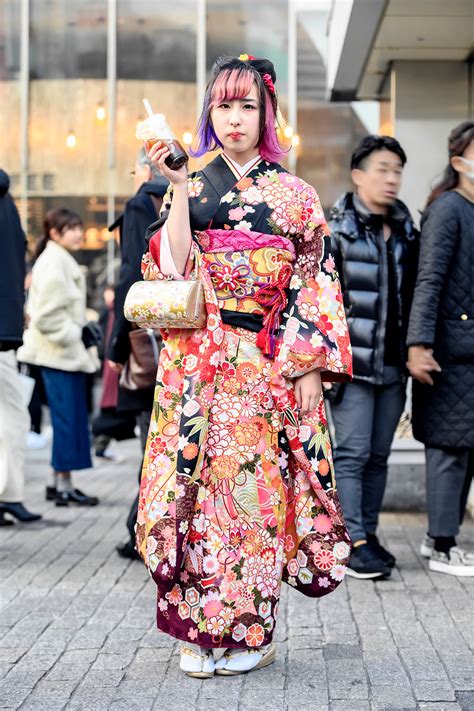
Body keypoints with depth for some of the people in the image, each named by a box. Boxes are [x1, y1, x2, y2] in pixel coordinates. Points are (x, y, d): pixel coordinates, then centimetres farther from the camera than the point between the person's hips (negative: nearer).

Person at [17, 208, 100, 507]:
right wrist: (78, 334, -16)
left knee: (69, 418, 12)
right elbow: (47, 317, -20)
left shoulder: (62, 260, 17)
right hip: (60, 354, -10)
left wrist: (85, 331, 14)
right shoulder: (53, 263, -14)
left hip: (68, 351, 10)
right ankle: (63, 485, -1)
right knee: (67, 417, -7)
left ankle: (61, 482, 18)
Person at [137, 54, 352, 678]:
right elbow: (171, 268, -4)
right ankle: (200, 631, 9)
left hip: (268, 363, 0)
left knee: (256, 480, -1)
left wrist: (311, 367, -4)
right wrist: (179, 187, -10)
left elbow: (314, 285, 4)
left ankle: (252, 632, 12)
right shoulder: (190, 185, 9)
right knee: (198, 474, -2)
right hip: (196, 361, 1)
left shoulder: (295, 195, 8)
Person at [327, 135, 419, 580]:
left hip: (393, 365, 6)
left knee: (378, 455, 11)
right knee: (352, 454, -4)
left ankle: (368, 534, 20)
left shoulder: (406, 230, 12)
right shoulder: (336, 230, -5)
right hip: (353, 361, -6)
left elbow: (412, 294, 16)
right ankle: (353, 543, 0)